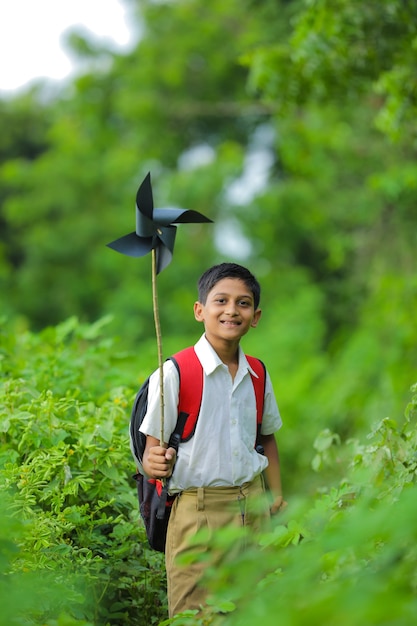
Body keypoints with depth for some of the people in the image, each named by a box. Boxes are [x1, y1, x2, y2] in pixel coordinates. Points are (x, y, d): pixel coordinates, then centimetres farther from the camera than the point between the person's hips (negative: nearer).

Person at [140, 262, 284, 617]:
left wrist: (277, 497, 19)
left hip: (252, 506, 5)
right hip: (198, 511, -5)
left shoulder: (257, 375, 8)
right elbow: (153, 449, -7)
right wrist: (156, 464, -28)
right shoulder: (174, 374, -8)